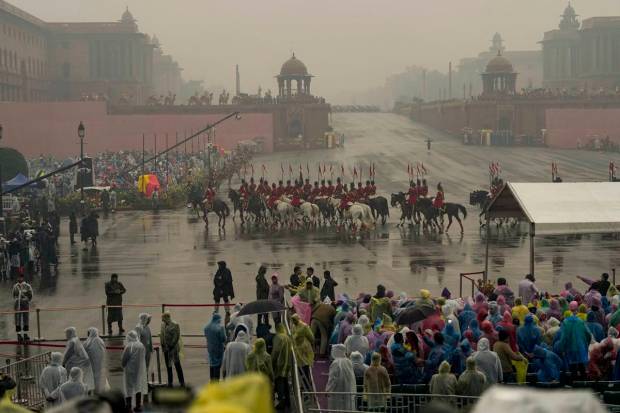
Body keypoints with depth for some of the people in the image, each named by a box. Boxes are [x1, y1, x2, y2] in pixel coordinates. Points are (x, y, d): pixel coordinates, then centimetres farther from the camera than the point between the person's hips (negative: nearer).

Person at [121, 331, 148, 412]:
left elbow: (123, 359, -12)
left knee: (129, 387, 5)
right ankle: (138, 405, 13)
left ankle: (128, 406, 8)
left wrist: (123, 366, 7)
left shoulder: (128, 347, -18)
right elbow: (143, 357, 3)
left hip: (129, 369, -4)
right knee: (138, 386, 13)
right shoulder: (141, 346, -3)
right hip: (140, 369, 4)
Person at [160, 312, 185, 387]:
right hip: (166, 349, 6)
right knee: (168, 366, 11)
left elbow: (176, 337, -14)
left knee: (177, 365, 0)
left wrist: (171, 346, -16)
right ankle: (170, 382, 18)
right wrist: (162, 345, 5)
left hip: (173, 348, -6)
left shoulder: (175, 325, -12)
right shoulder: (163, 325, 8)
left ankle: (182, 382, 7)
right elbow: (162, 335, 15)